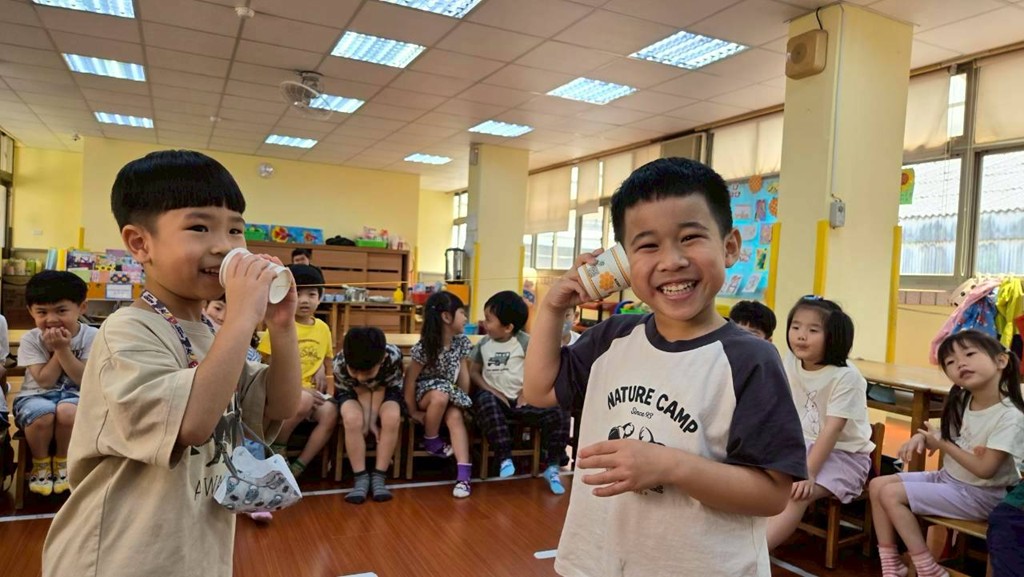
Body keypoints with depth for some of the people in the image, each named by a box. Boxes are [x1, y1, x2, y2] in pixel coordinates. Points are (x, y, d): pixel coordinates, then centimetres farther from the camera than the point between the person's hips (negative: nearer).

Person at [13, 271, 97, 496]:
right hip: (36, 396, 1)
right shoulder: (30, 340, -5)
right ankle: (41, 465, -3)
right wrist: (57, 350, -16)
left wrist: (63, 349, -20)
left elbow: (85, 380, -14)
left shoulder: (91, 336, -7)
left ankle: (62, 463, -5)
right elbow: (45, 381, -12)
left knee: (67, 411, -35)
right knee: (43, 415, -34)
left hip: (75, 395, -1)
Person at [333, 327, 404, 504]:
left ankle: (378, 477, -18)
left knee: (392, 418, -31)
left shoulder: (393, 356, -35)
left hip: (386, 391, 0)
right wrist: (366, 422, -26)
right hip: (353, 393, 0)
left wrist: (372, 420, -24)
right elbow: (362, 392, -20)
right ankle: (361, 478, -20)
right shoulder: (339, 363, -33)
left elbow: (380, 390, -21)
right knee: (353, 419, -32)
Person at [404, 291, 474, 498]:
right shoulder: (424, 347, -22)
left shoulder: (462, 342, -6)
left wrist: (462, 402, -4)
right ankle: (431, 441, -10)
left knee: (455, 416, -27)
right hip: (424, 392, -4)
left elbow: (464, 374, 0)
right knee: (440, 396, -37)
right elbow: (410, 379, -18)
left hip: (449, 393, 4)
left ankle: (464, 474, -33)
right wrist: (413, 412, -15)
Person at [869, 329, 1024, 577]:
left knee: (891, 494, -18)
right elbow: (945, 436, 15)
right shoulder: (961, 402, 1)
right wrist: (921, 437, -7)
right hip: (947, 478, 8)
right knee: (877, 484, -1)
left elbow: (985, 469, -25)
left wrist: (942, 444, -15)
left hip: (980, 494, -8)